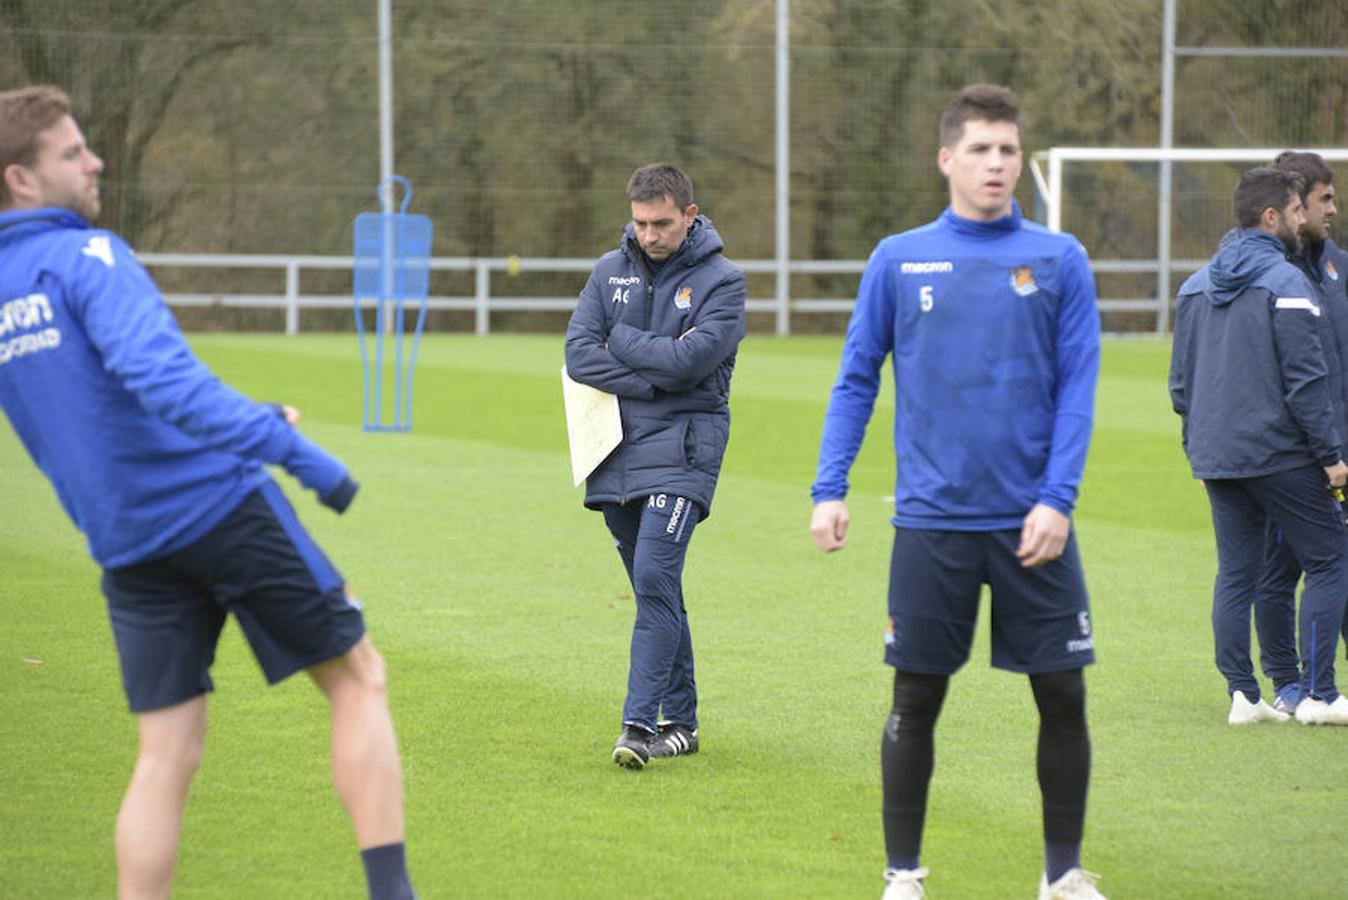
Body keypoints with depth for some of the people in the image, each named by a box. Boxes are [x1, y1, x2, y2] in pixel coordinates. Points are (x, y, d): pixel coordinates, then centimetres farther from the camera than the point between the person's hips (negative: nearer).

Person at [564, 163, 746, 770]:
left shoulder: (721, 281, -3)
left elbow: (690, 359, -16)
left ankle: (640, 722, -20)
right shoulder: (611, 271, 10)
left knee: (654, 580, -18)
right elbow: (579, 356, -2)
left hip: (680, 451, -5)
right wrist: (651, 381, -12)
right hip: (617, 455, 5)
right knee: (654, 590, 10)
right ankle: (680, 721, 17)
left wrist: (618, 339, -5)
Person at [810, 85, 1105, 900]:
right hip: (932, 521, 0)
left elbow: (1078, 388, -1)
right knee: (916, 700, 4)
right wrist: (830, 489, 0)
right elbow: (856, 380, 8)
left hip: (1033, 524, 0)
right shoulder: (899, 261, 4)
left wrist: (1057, 498, -10)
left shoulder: (1060, 261, 2)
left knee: (1062, 695, 3)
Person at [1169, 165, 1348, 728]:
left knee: (1235, 573, 10)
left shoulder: (1194, 286, 13)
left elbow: (1181, 380, 18)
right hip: (1279, 455, -7)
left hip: (1216, 459, 7)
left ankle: (1242, 694, 7)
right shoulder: (1285, 283, -11)